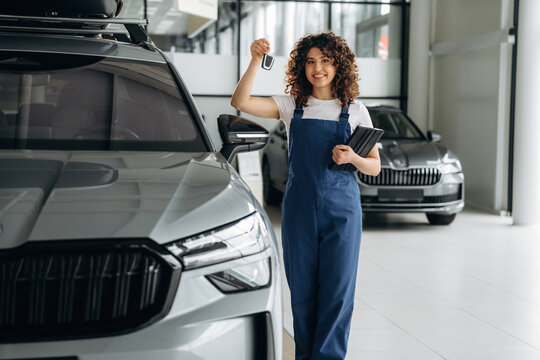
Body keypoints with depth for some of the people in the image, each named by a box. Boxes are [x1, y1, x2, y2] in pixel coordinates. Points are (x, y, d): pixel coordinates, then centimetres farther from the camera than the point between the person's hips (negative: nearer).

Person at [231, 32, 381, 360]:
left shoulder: (355, 111, 5)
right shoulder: (291, 106, 6)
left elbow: (375, 167, 7)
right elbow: (240, 102, -7)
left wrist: (353, 158, -14)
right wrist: (256, 61, -17)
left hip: (341, 207, -1)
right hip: (300, 206, 1)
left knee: (337, 287, -3)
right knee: (302, 288, 7)